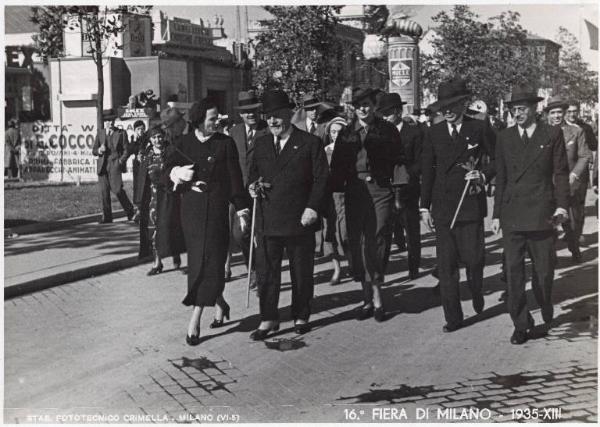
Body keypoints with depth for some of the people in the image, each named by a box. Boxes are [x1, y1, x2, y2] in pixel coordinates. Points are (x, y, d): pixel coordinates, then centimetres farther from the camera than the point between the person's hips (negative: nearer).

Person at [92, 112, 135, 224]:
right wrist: (99, 150, -8)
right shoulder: (100, 133, 14)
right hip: (102, 166, 3)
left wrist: (120, 161, -9)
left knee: (117, 189, -12)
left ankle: (130, 211, 8)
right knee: (104, 191, 0)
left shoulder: (121, 133, 6)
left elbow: (126, 150, 5)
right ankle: (107, 216, 7)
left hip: (115, 164, -3)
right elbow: (94, 151, 14)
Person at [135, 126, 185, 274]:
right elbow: (142, 178, 7)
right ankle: (157, 262, 7)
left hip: (168, 195, -3)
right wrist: (140, 200, 2)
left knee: (168, 226, -6)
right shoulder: (146, 155, 7)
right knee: (154, 228, 1)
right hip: (152, 195, 3)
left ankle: (176, 255, 15)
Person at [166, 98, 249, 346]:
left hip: (216, 210, -2)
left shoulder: (225, 144, 2)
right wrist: (178, 172, -19)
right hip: (191, 210, 2)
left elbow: (235, 179, 2)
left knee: (211, 262, -7)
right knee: (197, 262, 6)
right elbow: (167, 170, 4)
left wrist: (242, 210, -1)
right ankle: (220, 304, 28)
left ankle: (195, 321, -6)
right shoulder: (182, 144, 6)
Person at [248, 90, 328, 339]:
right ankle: (268, 319, 12)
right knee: (265, 271, 1)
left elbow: (320, 179, -4)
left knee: (301, 273, 8)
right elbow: (252, 173, 21)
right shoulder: (261, 144, 12)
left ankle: (301, 317, 23)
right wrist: (253, 186, -3)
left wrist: (312, 208, -14)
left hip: (299, 220, -3)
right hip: (268, 220, 3)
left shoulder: (310, 143, -1)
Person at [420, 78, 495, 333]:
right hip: (442, 206, 2)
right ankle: (453, 318, 7)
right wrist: (425, 206, 6)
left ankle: (477, 295, 32)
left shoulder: (478, 129, 2)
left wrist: (484, 174, -10)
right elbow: (427, 171, 10)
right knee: (446, 265, -1)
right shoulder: (434, 133, 8)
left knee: (473, 259, -1)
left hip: (471, 205, -2)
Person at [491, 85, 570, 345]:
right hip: (512, 214, 2)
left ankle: (547, 312, 32)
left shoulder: (552, 134, 3)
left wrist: (562, 204, -8)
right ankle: (521, 324, 9)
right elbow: (500, 178, 10)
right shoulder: (504, 138, 9)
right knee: (514, 272, 0)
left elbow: (561, 172, 2)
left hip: (542, 214, -2)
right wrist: (496, 214, 7)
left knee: (544, 270, 7)